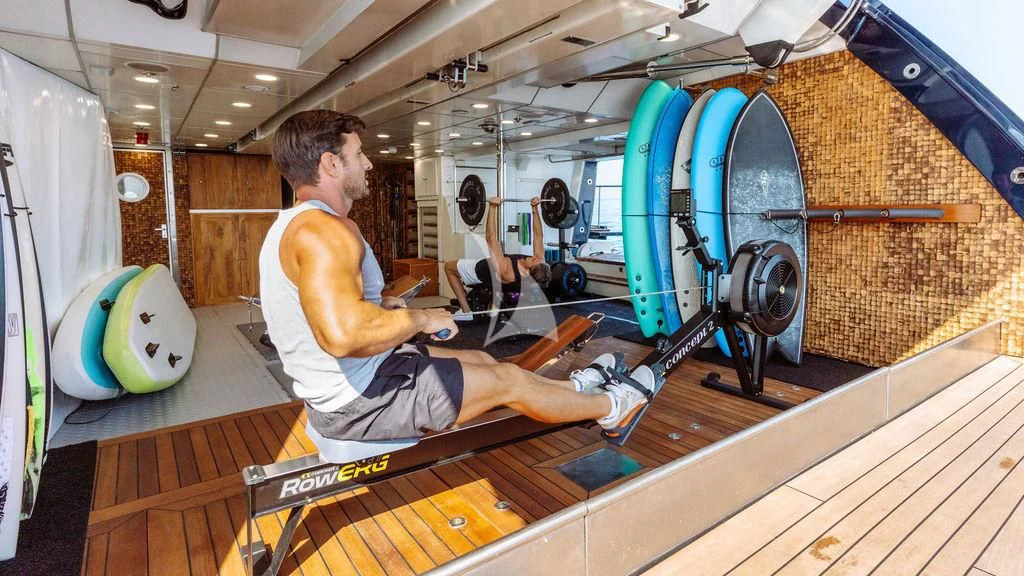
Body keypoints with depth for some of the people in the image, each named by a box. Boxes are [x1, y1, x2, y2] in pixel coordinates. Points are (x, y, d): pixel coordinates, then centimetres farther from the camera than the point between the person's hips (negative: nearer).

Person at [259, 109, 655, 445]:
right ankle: (611, 407, 25)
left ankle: (577, 387, 36)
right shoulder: (326, 229, -25)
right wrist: (421, 318, -23)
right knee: (508, 380, 2)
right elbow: (343, 334, -40)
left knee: (480, 360, 18)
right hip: (361, 399, -10)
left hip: (334, 389, 10)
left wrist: (379, 306, 10)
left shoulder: (291, 225, 9)